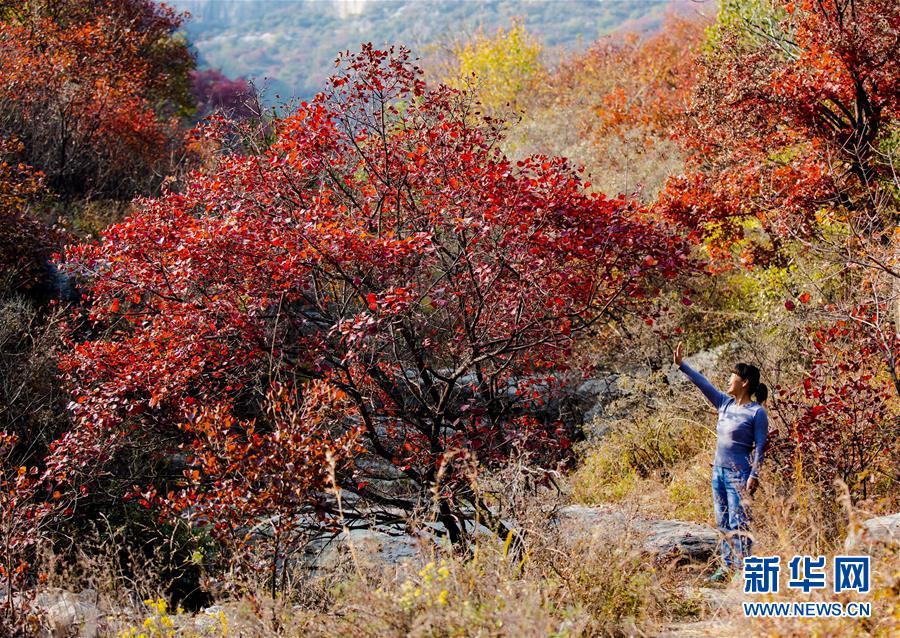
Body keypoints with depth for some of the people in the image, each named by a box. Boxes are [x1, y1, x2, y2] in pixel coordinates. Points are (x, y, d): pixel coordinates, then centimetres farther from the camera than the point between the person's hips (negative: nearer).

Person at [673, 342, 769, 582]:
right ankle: (727, 567, 19)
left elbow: (760, 447, -11)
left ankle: (742, 570, -3)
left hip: (739, 475, -8)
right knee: (723, 523, 12)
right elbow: (704, 384, 12)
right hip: (719, 471, 8)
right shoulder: (726, 404, 10)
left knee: (738, 524, -7)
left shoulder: (757, 413, -10)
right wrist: (681, 365, 9)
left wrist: (754, 476, -18)